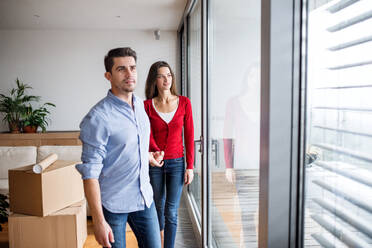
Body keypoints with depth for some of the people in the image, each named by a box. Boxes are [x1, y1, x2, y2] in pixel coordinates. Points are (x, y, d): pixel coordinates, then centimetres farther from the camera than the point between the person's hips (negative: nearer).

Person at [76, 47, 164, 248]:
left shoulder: (140, 105, 5)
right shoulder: (97, 117, -18)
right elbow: (90, 172, -19)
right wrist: (98, 221, -21)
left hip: (144, 198, 6)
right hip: (113, 205, -6)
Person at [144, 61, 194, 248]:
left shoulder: (184, 103, -3)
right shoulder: (147, 105, -4)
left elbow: (189, 136, -2)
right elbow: (148, 136, -10)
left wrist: (190, 166, -4)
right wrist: (156, 153, -31)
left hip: (176, 163, -1)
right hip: (154, 163, 1)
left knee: (171, 212, -1)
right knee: (158, 205, 18)